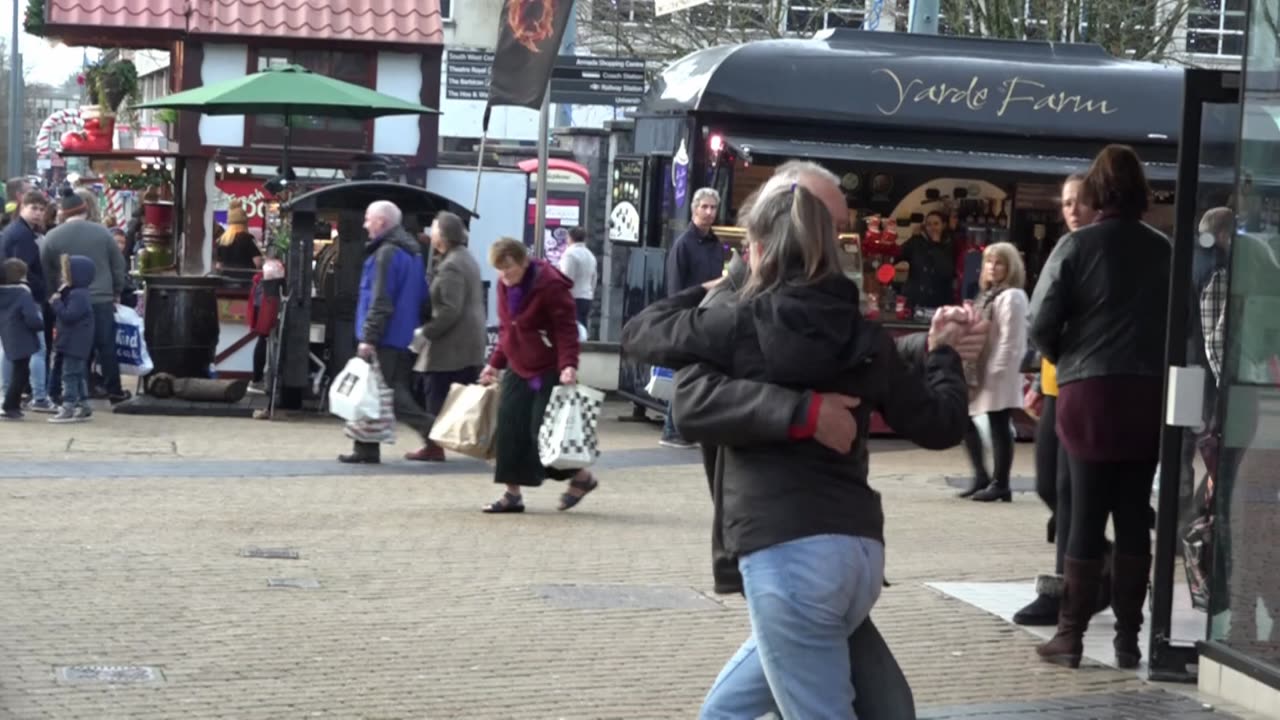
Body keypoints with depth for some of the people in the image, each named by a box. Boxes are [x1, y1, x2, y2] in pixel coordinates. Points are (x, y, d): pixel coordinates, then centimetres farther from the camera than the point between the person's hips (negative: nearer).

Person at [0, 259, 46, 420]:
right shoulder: (23, 294, -18)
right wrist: (41, 324, -4)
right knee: (21, 373, -2)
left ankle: (13, 405, 22)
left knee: (19, 372, 19)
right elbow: (32, 319, -23)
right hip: (22, 341, -8)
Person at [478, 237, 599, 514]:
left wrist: (568, 365, -29)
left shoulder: (550, 285, -18)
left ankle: (582, 478, 15)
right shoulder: (505, 285, 6)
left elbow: (566, 329, -19)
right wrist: (495, 363, 16)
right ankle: (513, 493, 6)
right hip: (518, 368, 8)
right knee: (509, 430, -1)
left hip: (549, 371, -8)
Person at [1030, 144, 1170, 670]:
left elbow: (1042, 323, -7)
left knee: (1087, 518, 3)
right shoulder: (1164, 249, 4)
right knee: (1134, 517, 8)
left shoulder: (1078, 245, -5)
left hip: (1092, 391, -2)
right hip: (1150, 393, 2)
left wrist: (1066, 359, 12)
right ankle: (1128, 637, 11)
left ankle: (1071, 636, 6)